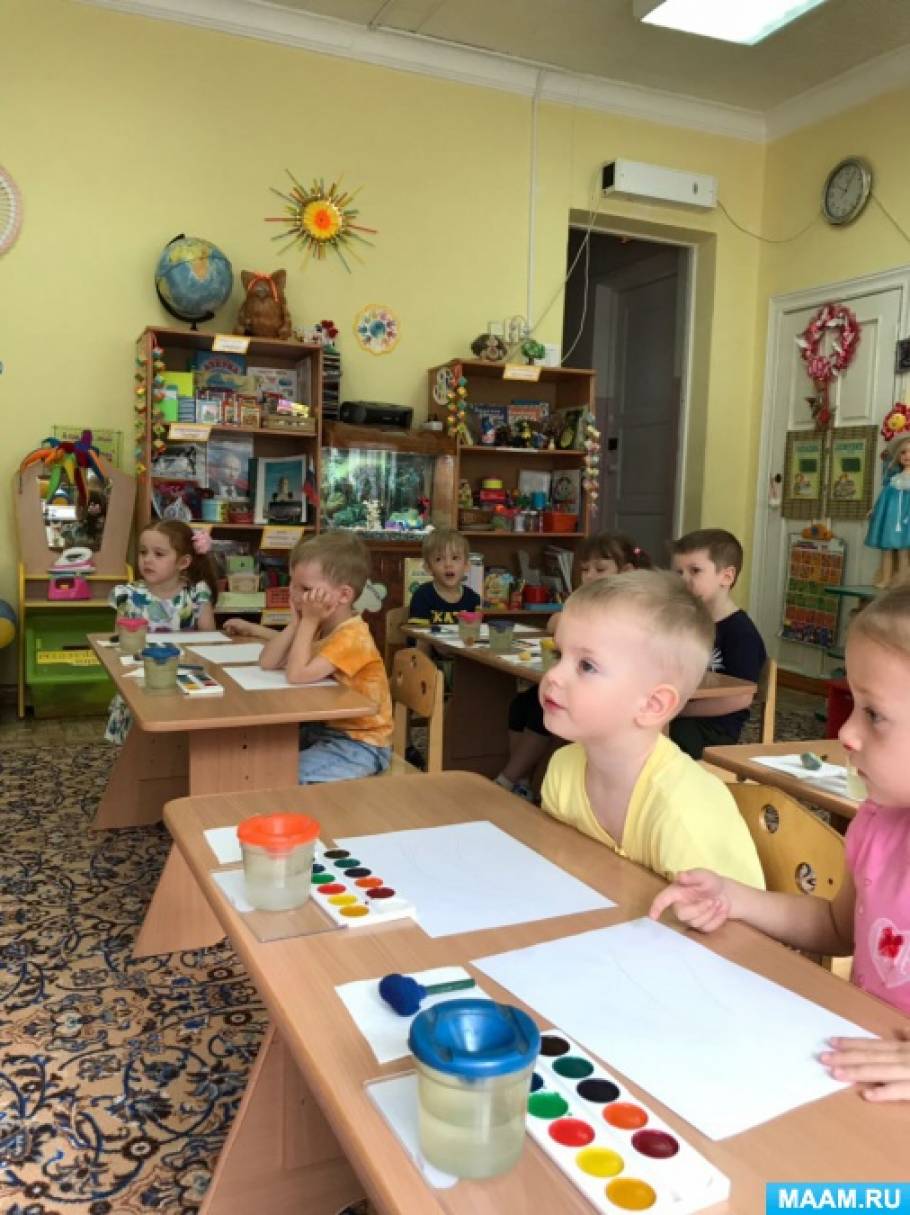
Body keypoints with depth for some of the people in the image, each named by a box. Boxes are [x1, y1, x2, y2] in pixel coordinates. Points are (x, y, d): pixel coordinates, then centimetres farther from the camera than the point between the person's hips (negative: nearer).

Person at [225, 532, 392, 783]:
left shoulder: (352, 636, -24)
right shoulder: (319, 628, 6)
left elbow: (297, 675, -31)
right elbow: (268, 663, 1)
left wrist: (308, 620, -24)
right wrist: (296, 622, -8)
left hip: (359, 743, -9)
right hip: (323, 730, 9)